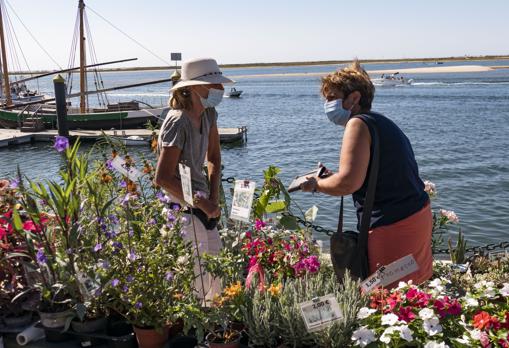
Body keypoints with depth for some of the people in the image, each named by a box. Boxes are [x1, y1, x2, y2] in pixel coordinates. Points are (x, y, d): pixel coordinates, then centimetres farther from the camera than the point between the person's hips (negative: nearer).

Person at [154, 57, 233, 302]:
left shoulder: (208, 114, 5)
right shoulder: (178, 122, -21)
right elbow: (163, 178, -24)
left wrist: (213, 199, 3)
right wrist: (203, 204, -17)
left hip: (201, 207, 9)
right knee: (196, 277, -4)